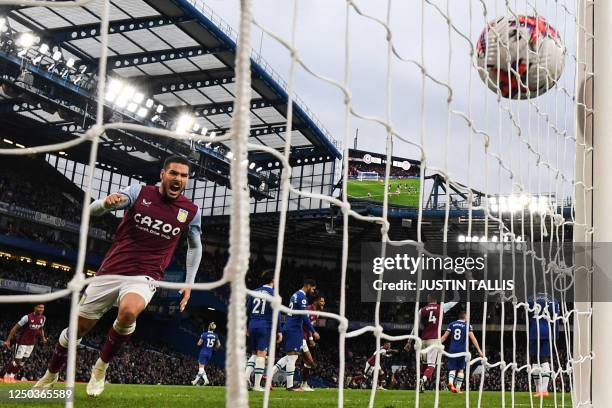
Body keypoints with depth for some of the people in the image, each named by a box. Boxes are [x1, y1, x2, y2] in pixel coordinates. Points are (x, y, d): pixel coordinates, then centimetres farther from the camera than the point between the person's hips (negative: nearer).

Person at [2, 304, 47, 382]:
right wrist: (8, 340, -19)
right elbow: (15, 328, -17)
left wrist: (43, 338, 3)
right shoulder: (27, 317, -21)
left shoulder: (43, 318, -2)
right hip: (22, 342, -6)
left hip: (31, 343, 6)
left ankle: (12, 376, 27)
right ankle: (7, 375, 20)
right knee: (17, 360, 0)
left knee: (23, 361, 12)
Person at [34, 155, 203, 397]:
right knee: (78, 327, 8)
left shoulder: (191, 211, -1)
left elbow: (195, 246, 17)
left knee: (128, 312, -34)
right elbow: (93, 210, -10)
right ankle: (51, 375, 37)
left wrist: (189, 283, 11)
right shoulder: (139, 192, -4)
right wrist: (107, 202, -33)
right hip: (112, 270, 1)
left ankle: (101, 368, -9)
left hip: (145, 276, -1)